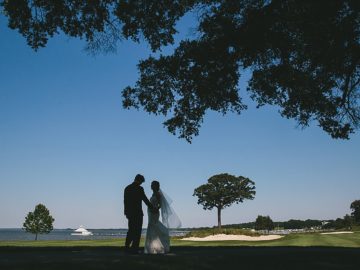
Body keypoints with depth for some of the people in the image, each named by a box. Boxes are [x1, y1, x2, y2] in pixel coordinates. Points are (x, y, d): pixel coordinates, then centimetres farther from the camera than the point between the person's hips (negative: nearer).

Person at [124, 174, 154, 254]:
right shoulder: (139, 188, -11)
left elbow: (125, 201, 10)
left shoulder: (127, 188, 7)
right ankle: (134, 249, -1)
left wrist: (126, 212, 16)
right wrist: (152, 208, 1)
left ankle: (127, 248, 12)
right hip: (137, 212, -6)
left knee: (131, 230, 15)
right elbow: (145, 199, -9)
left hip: (129, 213, 6)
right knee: (137, 231, 1)